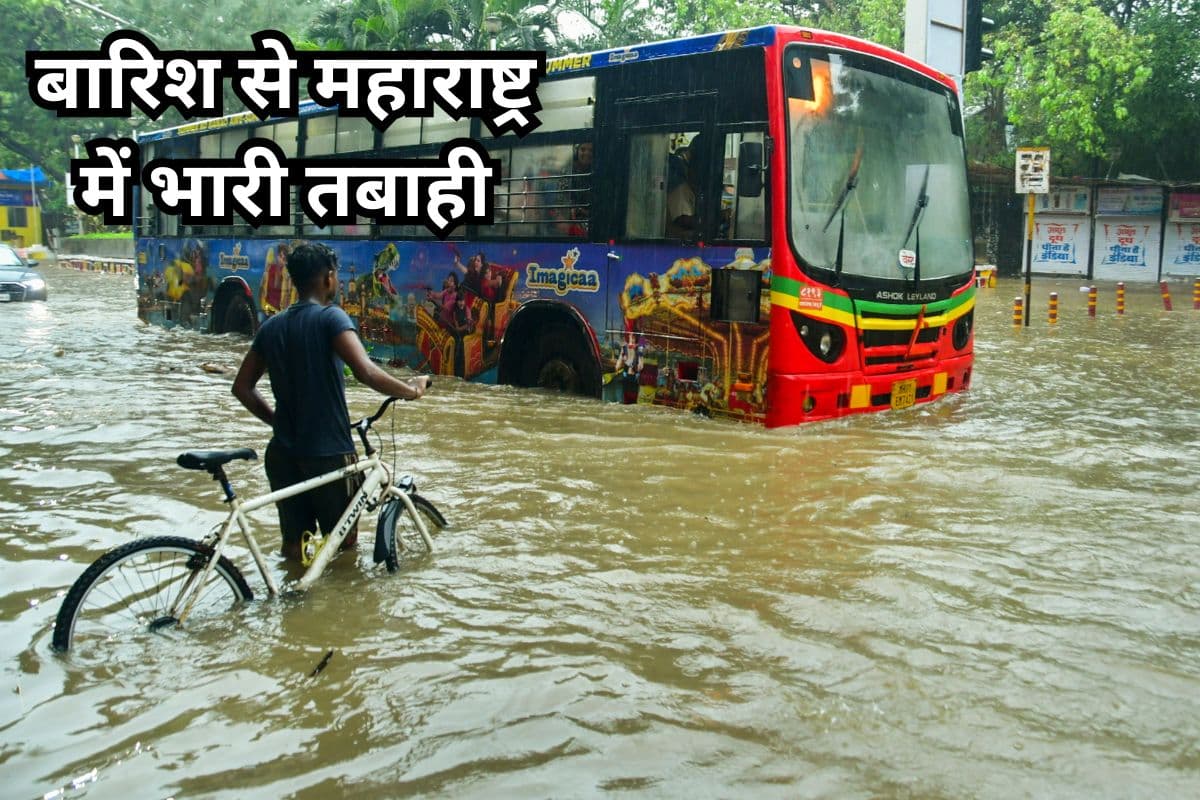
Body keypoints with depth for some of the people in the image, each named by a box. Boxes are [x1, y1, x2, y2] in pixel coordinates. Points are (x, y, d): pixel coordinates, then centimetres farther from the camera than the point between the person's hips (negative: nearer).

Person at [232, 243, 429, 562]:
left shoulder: (271, 326, 8)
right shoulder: (330, 317, -12)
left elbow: (242, 387, 12)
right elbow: (366, 372, -26)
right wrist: (410, 389, -12)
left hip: (282, 451, 6)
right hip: (328, 451, -6)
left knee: (294, 546, 13)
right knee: (344, 541, 11)